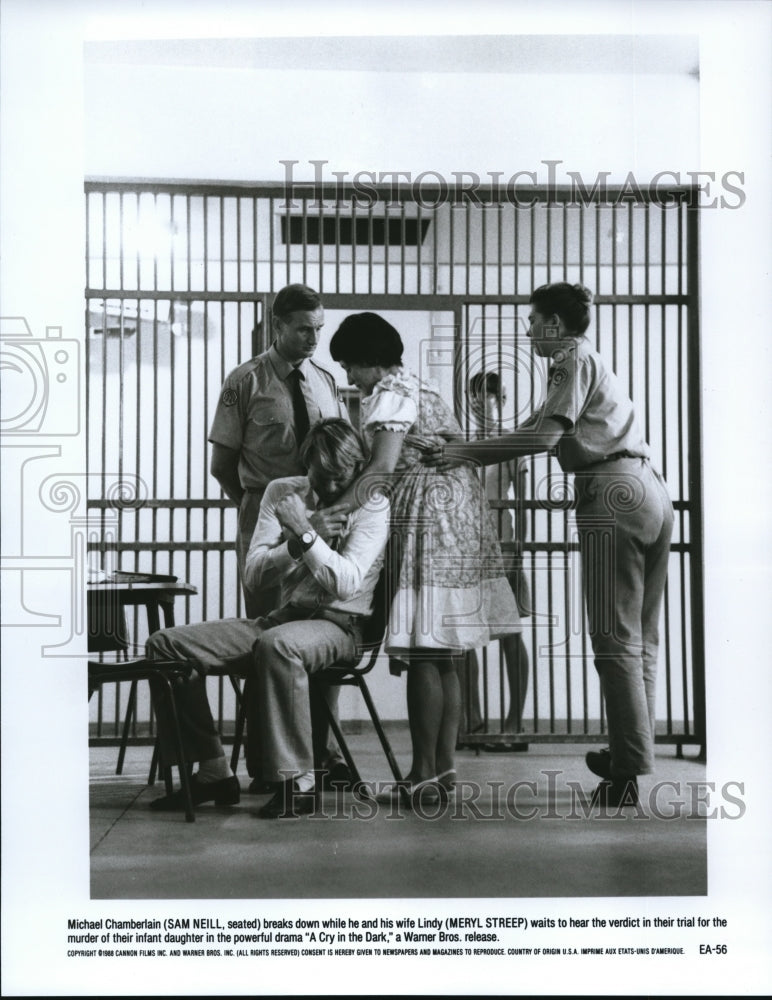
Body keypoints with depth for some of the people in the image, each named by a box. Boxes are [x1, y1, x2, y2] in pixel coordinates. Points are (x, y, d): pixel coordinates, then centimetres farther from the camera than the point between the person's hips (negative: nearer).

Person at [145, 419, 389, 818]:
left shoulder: (373, 507, -2)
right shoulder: (281, 492, 10)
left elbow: (347, 584, -16)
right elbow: (254, 572, 1)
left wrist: (305, 533, -22)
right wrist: (300, 540, -14)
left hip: (337, 624, -5)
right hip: (282, 616, 6)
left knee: (277, 644, -41)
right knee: (166, 644, -9)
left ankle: (297, 782, -29)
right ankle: (212, 772, -6)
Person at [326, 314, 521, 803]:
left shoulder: (391, 391, -7)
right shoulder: (419, 386, 23)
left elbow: (383, 467, -21)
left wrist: (335, 510, -25)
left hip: (429, 520, -10)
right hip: (457, 517, 10)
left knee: (423, 654, -8)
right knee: (443, 656, 10)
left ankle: (425, 773, -4)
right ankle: (446, 765, 14)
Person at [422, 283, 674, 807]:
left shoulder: (575, 359, 0)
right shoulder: (588, 361, 29)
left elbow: (545, 434, -13)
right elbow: (538, 429, 23)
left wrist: (466, 450, -10)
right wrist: (463, 453, 18)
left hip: (615, 496, -10)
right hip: (651, 492, 10)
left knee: (616, 640, -8)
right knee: (641, 637, 12)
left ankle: (629, 770, -7)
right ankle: (632, 754, 20)